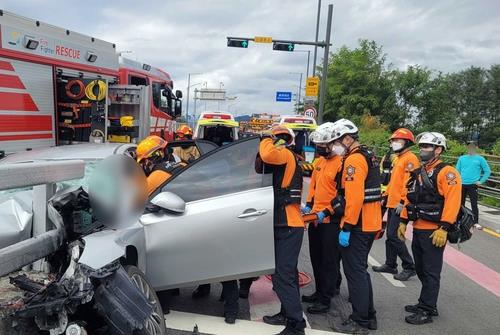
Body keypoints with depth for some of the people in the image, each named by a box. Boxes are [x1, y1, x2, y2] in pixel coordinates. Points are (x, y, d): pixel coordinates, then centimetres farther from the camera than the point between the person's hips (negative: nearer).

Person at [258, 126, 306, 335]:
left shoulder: (285, 154, -10)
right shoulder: (288, 160, 19)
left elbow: (268, 154, -28)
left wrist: (267, 141, -11)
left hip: (288, 225, -10)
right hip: (288, 224, 10)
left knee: (282, 276, -10)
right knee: (287, 273, 17)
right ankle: (287, 314, 29)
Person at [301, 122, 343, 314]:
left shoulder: (341, 163, -15)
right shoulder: (320, 161, 12)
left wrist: (326, 212, -20)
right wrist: (309, 205, 10)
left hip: (331, 221, -9)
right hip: (315, 219, 9)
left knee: (329, 261, 4)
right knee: (316, 258, 18)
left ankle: (325, 300, 14)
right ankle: (319, 292, 33)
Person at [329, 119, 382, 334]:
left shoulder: (354, 159, -16)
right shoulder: (368, 156, 16)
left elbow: (354, 197, -24)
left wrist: (346, 228, -21)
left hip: (357, 226, -10)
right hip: (370, 223, 10)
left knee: (354, 271, -1)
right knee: (360, 269, 18)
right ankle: (369, 316, 27)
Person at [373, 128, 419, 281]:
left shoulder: (410, 158, -13)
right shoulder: (398, 158, 18)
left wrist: (402, 201, -24)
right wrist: (386, 195, 21)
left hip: (400, 205, -10)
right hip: (392, 203, 10)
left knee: (394, 236, -9)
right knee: (390, 235, 14)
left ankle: (409, 267, 2)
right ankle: (390, 264, 25)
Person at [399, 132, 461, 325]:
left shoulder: (446, 172, -11)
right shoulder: (418, 173, 14)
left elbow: (453, 202, -20)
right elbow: (410, 199, 19)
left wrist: (443, 228, -24)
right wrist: (403, 222, 16)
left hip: (434, 232, -8)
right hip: (418, 229, 8)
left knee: (431, 273, 1)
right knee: (421, 270, 17)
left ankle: (426, 311, 11)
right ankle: (427, 304, 31)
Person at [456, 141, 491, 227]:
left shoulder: (480, 159, 0)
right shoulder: (462, 158, 8)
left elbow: (487, 171, 2)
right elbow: (457, 171, 13)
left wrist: (481, 181, -4)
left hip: (472, 185, -3)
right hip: (462, 184, 3)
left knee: (474, 204, -3)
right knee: (461, 204, 11)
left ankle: (476, 222, 5)